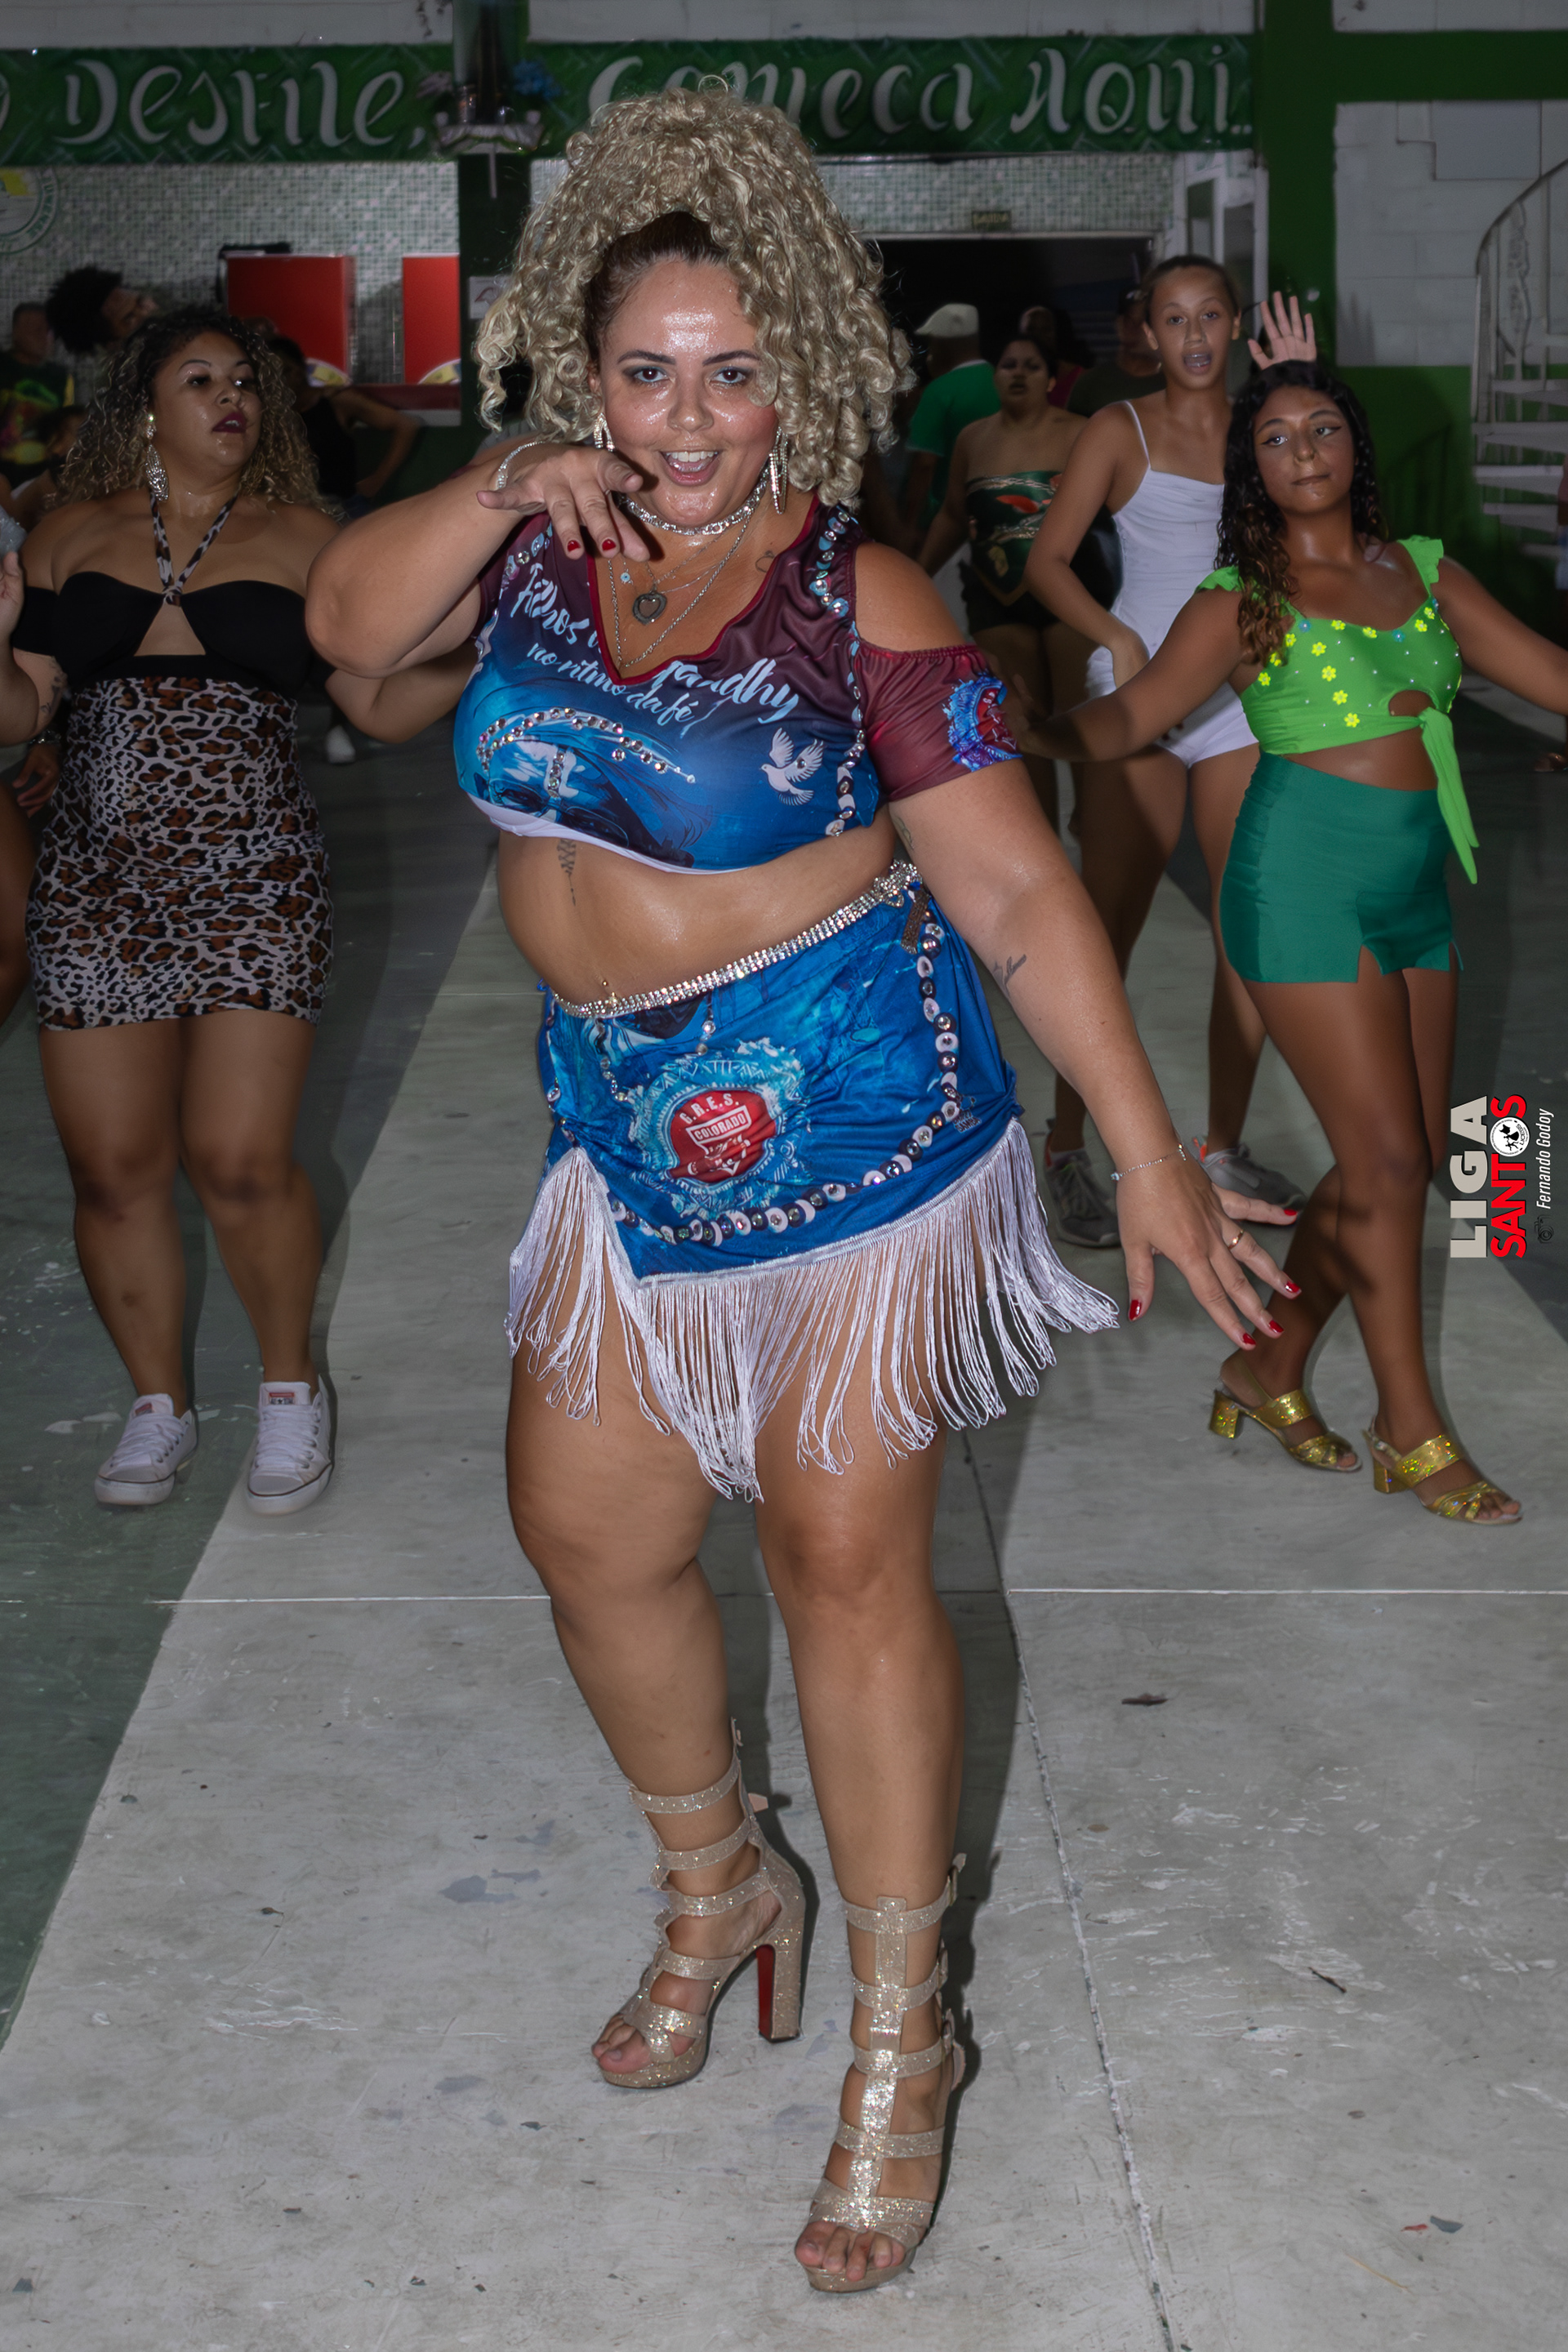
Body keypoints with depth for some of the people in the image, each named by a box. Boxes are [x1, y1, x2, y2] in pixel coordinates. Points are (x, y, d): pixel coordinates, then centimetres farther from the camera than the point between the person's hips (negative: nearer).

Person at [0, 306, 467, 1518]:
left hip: (257, 886, -2)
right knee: (114, 1168, 3)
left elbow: (380, 701, 4)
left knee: (240, 1162, -10)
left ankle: (292, 1384, 15)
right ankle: (158, 1403, 24)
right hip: (97, 890, 2)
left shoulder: (298, 538, 6)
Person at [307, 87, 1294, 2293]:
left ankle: (900, 2044, 16)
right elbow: (347, 622, 0)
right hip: (626, 1126, 6)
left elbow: (1018, 892, -13)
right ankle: (717, 1888, 39)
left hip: (850, 1118, -6)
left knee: (845, 1558, 0)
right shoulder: (542, 538, 2)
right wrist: (500, 492, -16)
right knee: (583, 1528, 12)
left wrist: (1147, 1147, -17)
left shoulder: (859, 601, -14)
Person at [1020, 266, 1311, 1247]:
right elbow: (1048, 560, -5)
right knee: (1109, 932, -2)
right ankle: (1069, 1150, 10)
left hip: (1242, 696, 4)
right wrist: (1115, 635, -21)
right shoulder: (1120, 429, 0)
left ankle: (1225, 1147, 19)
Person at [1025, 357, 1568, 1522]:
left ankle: (1270, 1370, 23)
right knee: (1386, 1159, -5)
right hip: (1306, 880, -6)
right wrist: (1029, 729, -25)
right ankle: (1412, 1433, 8)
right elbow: (1129, 715, -7)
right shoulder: (1244, 600, -1)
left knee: (1413, 1154, 7)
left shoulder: (1425, 571, 13)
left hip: (1416, 888, 6)